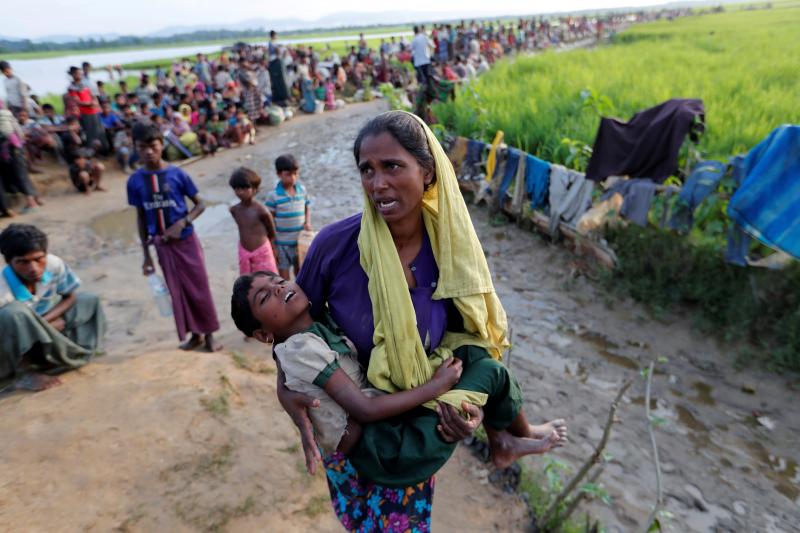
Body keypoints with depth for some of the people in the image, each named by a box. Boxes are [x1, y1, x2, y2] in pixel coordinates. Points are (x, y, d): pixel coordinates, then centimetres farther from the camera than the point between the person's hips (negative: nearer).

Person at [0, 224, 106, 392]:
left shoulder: (54, 264, -20)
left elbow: (69, 297, -5)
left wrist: (43, 322, -19)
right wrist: (47, 326, -23)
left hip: (41, 338, 6)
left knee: (88, 301, 1)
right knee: (15, 313, -37)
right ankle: (23, 373, -18)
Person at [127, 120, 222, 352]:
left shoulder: (177, 174, -9)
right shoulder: (135, 180, -3)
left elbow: (200, 204, -3)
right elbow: (141, 218, 5)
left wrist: (182, 223, -20)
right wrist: (146, 254, 6)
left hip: (186, 240, -2)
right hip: (161, 244, 2)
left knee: (199, 287, 4)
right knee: (178, 291, 11)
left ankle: (209, 334, 19)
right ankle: (194, 334, 26)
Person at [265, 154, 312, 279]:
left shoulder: (302, 189, -1)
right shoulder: (274, 196, -14)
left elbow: (307, 207, 14)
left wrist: (308, 222, -6)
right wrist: (272, 245, -9)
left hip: (300, 241, 4)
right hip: (282, 243, -4)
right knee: (283, 277, 7)